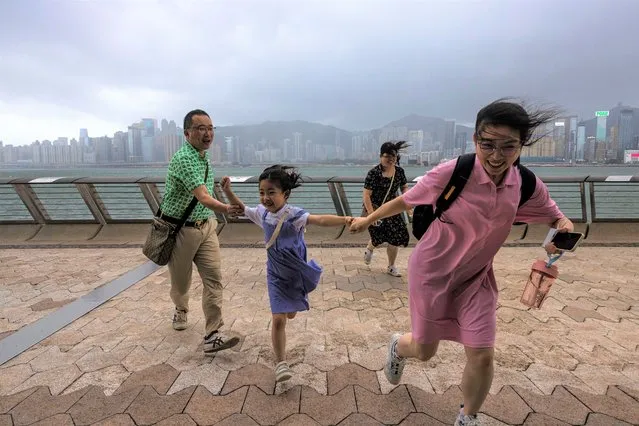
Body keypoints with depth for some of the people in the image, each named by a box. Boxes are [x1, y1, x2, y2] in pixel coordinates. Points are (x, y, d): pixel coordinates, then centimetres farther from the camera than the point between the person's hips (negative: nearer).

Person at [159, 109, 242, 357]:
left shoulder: (204, 156, 5)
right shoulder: (184, 158, -24)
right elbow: (203, 197, -37)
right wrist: (226, 209, -52)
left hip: (206, 226, 6)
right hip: (180, 230, -6)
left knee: (214, 278, -6)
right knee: (181, 281, 14)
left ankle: (212, 336, -3)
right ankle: (181, 310, 47)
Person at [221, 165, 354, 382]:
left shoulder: (293, 214, -25)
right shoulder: (262, 213, -8)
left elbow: (320, 220, -41)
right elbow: (241, 208, 11)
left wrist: (344, 220, -57)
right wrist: (227, 191, -3)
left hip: (297, 273, -1)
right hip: (276, 275, 2)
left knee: (291, 314, 22)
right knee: (279, 319, -6)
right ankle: (280, 362, 11)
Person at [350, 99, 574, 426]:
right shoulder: (451, 174, -26)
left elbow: (555, 216, 8)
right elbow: (405, 201, -11)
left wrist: (564, 227, -17)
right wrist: (368, 220, 2)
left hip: (476, 278, 4)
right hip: (432, 272, -3)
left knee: (482, 354, 1)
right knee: (424, 350, 10)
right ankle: (398, 346, 50)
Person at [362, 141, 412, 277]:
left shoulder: (399, 171, -3)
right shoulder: (374, 173, -19)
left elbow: (404, 187, 11)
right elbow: (366, 195, -20)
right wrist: (371, 214, -26)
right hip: (375, 209, -5)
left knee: (396, 237, 0)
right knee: (379, 236, -3)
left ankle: (391, 267, 22)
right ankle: (369, 249, 37)